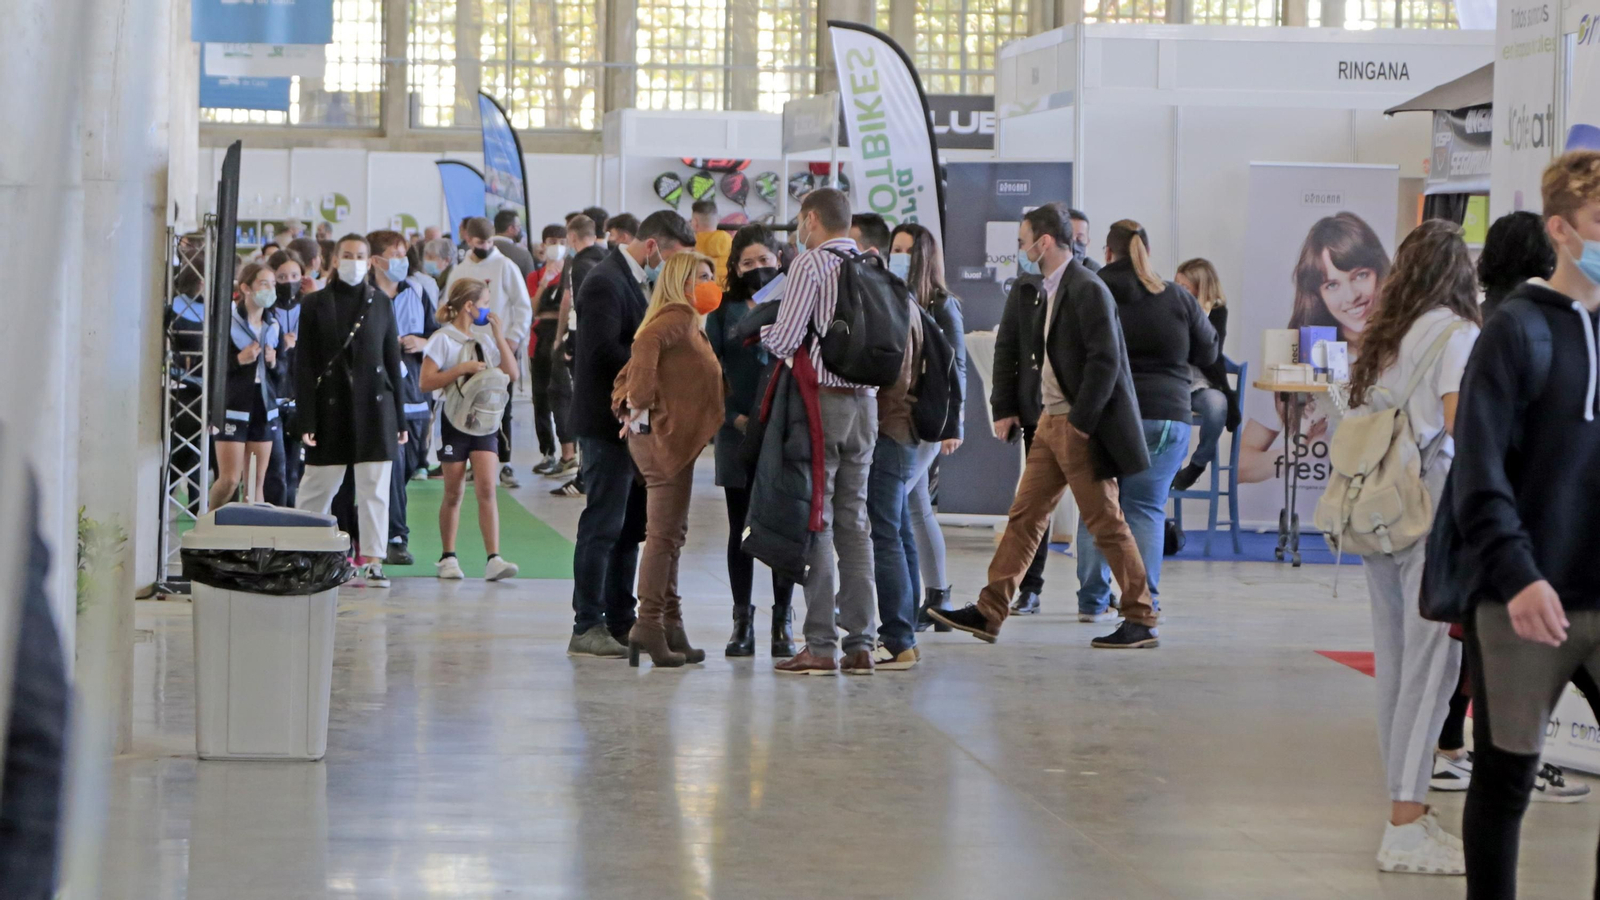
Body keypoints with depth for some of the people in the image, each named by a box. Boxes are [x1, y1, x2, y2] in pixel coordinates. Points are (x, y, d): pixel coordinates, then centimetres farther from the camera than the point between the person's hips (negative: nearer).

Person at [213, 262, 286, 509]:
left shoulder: (274, 327, 11)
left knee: (256, 483, 3)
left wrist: (274, 363, -3)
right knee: (229, 480, -7)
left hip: (265, 410, 5)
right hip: (234, 408, -5)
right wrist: (239, 360, -19)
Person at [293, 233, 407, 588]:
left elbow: (393, 360, 10)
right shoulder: (315, 305, 2)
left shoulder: (380, 303, 8)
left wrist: (399, 418, 6)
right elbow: (303, 366, 0)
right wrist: (306, 420, -7)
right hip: (331, 408, -1)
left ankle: (372, 563, 0)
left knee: (375, 491, -2)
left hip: (374, 407, 1)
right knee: (316, 490, 5)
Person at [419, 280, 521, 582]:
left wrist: (499, 337, -1)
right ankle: (448, 558, 16)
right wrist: (462, 368, -18)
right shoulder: (442, 339, -5)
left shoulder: (485, 337, 11)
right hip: (453, 420, -3)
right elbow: (426, 382, -13)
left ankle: (494, 559, -15)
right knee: (454, 492, 3)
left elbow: (511, 373, 7)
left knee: (486, 488, -9)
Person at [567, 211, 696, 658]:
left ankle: (620, 623, 18)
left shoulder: (631, 281, 17)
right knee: (603, 525, -7)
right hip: (608, 422, -10)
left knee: (629, 526, 12)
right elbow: (603, 351, -23)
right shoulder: (606, 282, -15)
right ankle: (587, 628, -3)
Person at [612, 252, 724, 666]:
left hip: (672, 437, 10)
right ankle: (649, 624, -8)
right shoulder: (679, 316, -9)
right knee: (664, 533, -9)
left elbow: (630, 374, 21)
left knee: (670, 534, 12)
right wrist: (640, 400, -27)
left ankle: (670, 624, 17)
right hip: (664, 434, -10)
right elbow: (646, 342, -30)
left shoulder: (686, 322, 21)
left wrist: (626, 405, 9)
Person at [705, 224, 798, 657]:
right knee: (741, 529, 4)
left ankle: (783, 622, 8)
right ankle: (742, 622, 9)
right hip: (739, 432, 1)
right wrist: (734, 416, -9)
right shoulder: (723, 312, 8)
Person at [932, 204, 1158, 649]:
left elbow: (1105, 361, -22)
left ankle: (1142, 621, 6)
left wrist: (1079, 423, -21)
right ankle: (989, 612, 11)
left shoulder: (1087, 290, -16)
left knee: (1106, 524, -3)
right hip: (1053, 421, 10)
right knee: (1025, 516, 8)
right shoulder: (1054, 289, 14)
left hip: (1083, 427, -10)